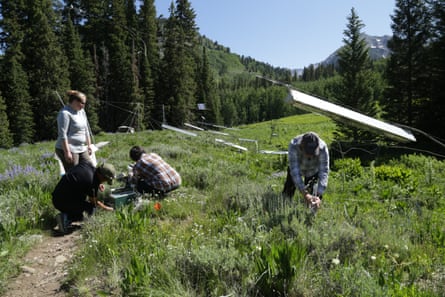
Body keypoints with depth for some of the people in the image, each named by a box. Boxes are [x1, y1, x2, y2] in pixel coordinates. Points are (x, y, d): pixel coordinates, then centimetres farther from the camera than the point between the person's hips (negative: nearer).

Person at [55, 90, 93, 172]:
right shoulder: (65, 113, -14)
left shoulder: (81, 111, 12)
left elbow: (86, 130, 20)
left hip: (82, 149, 8)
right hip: (69, 150, -8)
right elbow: (62, 135, -19)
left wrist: (89, 145, 18)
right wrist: (67, 152, -22)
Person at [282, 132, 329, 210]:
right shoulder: (294, 146, -40)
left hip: (314, 170, 0)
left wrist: (318, 196, -48)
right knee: (287, 195, 8)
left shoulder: (323, 148, -37)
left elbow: (324, 172, -38)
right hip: (297, 167, 0)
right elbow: (295, 171, -40)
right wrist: (305, 194, -48)